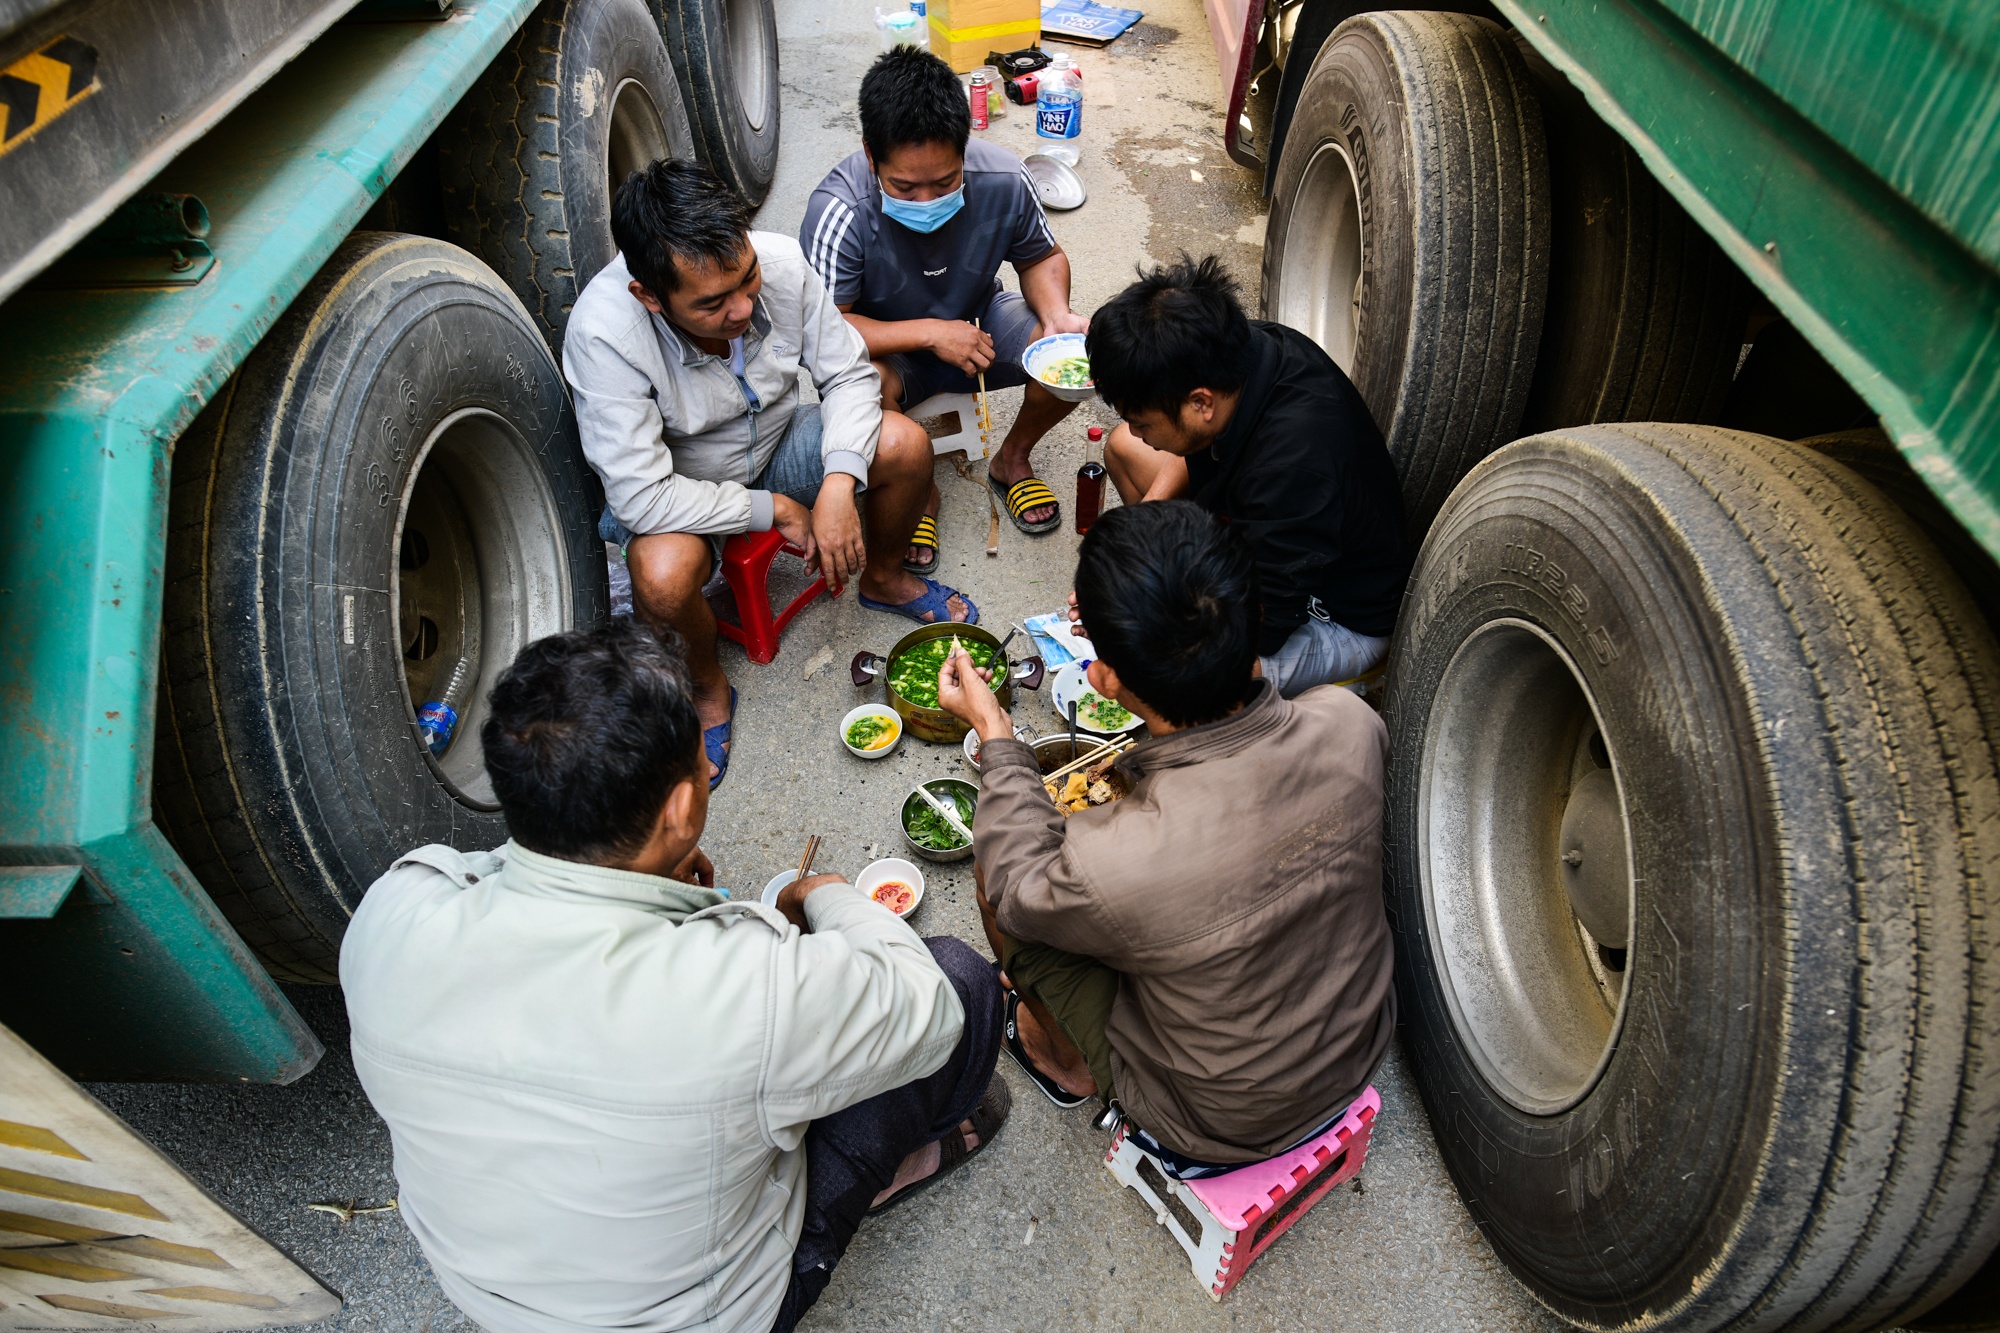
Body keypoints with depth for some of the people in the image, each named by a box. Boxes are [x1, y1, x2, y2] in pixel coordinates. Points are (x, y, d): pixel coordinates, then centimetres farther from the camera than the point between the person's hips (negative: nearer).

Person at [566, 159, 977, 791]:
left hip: (779, 445, 4)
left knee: (905, 443, -19)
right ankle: (708, 680, 1)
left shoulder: (779, 262, -24)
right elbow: (643, 496, -32)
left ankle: (884, 578, 13)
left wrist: (838, 484, -27)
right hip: (679, 490, -3)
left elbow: (849, 374, -12)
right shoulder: (603, 332, -34)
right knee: (663, 575, -36)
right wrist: (777, 510, -25)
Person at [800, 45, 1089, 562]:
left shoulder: (1002, 179, -20)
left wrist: (1058, 316, -24)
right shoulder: (838, 212, -30)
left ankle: (1012, 459, 8)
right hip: (888, 348, -3)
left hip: (979, 322, 3)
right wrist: (930, 333, -34)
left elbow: (1041, 257, -2)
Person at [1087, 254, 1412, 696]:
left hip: (1341, 622, -9)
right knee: (1122, 447, 9)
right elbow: (1201, 444, 9)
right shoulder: (1249, 346, -16)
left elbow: (1262, 630, -32)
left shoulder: (1291, 465, -41)